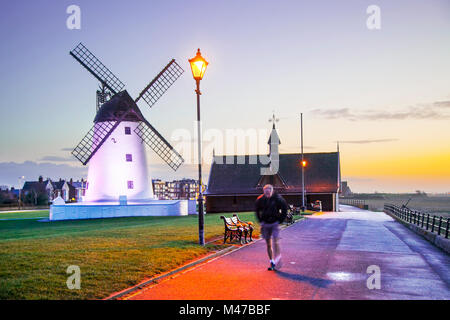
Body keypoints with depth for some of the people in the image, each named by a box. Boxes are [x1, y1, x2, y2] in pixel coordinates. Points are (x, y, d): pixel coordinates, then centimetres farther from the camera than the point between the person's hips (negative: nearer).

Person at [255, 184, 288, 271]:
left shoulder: (277, 198, -11)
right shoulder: (260, 199, -5)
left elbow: (284, 208, 1)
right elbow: (257, 210, 13)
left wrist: (280, 220, -3)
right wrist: (260, 221, 6)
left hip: (275, 223, -3)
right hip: (265, 224, 3)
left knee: (275, 242, -15)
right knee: (268, 244, 7)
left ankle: (278, 258, 0)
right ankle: (272, 262, 16)